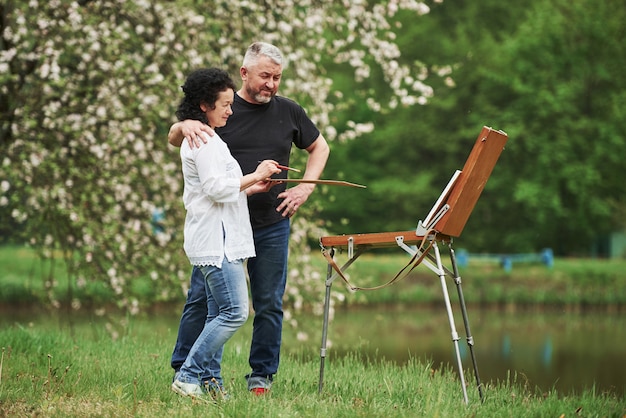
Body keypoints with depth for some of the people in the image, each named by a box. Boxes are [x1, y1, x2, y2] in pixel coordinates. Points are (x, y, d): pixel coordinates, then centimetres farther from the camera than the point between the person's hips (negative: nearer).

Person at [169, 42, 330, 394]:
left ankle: (262, 375, 16)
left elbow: (319, 147, 20)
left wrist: (305, 187, 6)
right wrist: (185, 126, -22)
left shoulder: (289, 112, 6)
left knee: (269, 303, 5)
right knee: (203, 298, -1)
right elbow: (173, 139, 2)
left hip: (272, 224, 2)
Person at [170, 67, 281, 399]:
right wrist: (255, 175, -10)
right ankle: (187, 376, -12)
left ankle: (209, 379, 9)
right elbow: (217, 188, -19)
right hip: (215, 240, -11)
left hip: (221, 240, 11)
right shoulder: (204, 141, -12)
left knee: (218, 315, 9)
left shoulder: (198, 139, 21)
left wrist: (250, 187, 16)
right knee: (235, 311, -14)